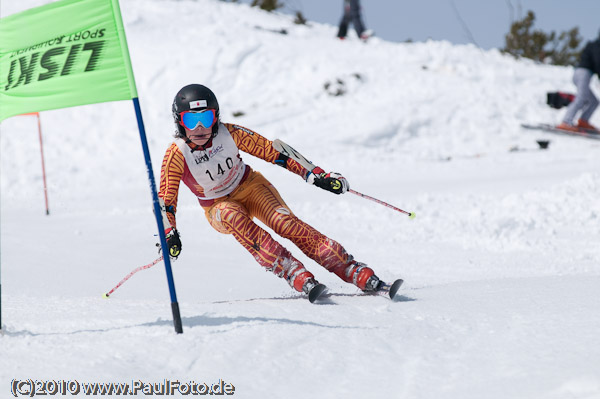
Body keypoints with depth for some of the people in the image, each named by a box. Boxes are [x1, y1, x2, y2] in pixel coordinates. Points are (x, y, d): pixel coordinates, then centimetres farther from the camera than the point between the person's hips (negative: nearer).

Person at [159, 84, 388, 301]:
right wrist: (169, 235, -34)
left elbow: (272, 151, -15)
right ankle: (293, 272, -39)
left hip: (250, 187, 0)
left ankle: (354, 272, -30)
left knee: (284, 222, -27)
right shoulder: (176, 155, -22)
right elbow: (165, 201, -17)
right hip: (218, 208, 0)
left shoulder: (228, 133, -20)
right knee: (233, 215, -35)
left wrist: (315, 175, -19)